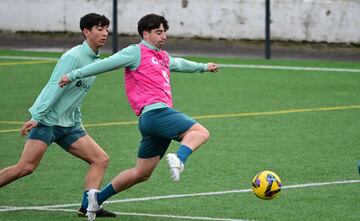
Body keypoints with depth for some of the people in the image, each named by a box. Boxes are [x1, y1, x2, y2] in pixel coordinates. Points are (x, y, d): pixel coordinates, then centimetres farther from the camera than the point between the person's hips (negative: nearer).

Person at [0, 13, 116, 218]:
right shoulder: (73, 57, -14)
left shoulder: (96, 60, 12)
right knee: (26, 167, -16)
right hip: (47, 121, -8)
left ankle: (88, 206, -7)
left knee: (101, 159, -3)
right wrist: (36, 117, -23)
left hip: (68, 124, 8)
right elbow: (54, 87, -19)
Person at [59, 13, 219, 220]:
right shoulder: (136, 52, 1)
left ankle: (98, 198, 19)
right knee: (200, 132, -22)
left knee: (141, 173, 12)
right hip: (155, 112, -9)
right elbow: (106, 64, -2)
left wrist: (203, 67, 63)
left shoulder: (163, 57, 27)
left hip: (161, 114, 9)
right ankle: (179, 158, -46)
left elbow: (179, 64, 48)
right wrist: (74, 75, -4)